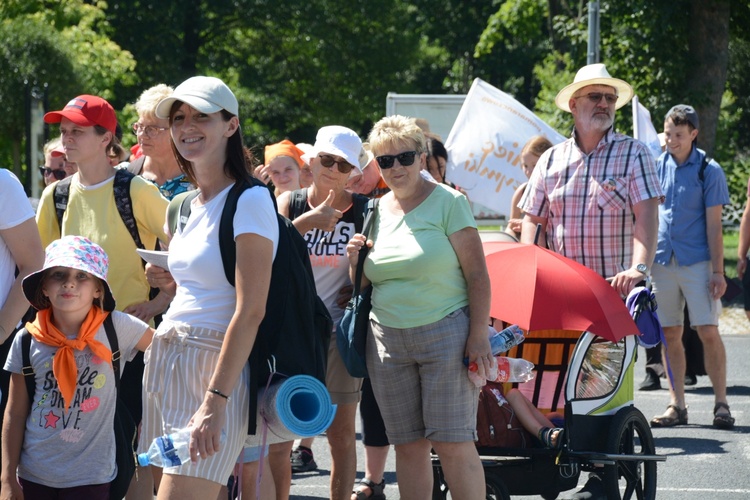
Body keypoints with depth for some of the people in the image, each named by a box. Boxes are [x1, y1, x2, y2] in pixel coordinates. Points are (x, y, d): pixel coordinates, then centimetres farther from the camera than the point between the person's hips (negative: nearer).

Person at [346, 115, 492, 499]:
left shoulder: (447, 202, -3)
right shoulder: (376, 211, 12)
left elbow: (477, 274, -7)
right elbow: (364, 285, 21)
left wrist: (479, 335, -15)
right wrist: (356, 262, -1)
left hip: (445, 334, -5)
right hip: (387, 338, 5)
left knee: (453, 445, -9)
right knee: (408, 446, 6)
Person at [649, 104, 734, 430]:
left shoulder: (708, 170, -2)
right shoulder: (657, 166, 9)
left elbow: (713, 224, -4)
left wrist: (718, 271, -9)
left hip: (697, 260, -4)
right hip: (662, 260, 4)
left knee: (708, 331, -9)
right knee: (670, 334, 4)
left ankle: (721, 404, -2)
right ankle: (677, 406, 10)